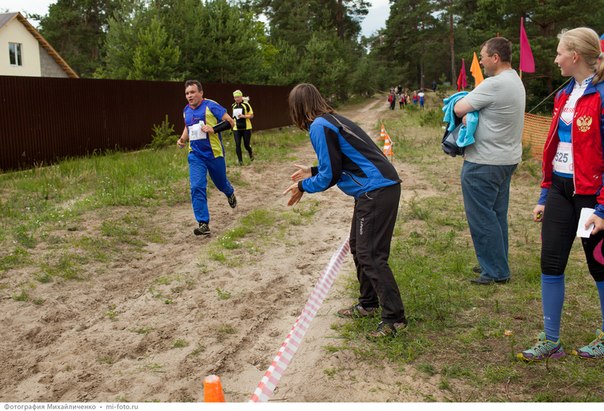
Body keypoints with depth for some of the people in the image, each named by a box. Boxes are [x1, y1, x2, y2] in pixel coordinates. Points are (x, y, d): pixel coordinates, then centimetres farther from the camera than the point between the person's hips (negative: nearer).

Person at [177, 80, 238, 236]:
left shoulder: (211, 106, -11)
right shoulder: (186, 110, 7)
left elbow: (230, 122, -12)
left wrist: (214, 129, -26)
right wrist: (183, 139, 5)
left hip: (214, 154, -3)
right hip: (195, 156, 4)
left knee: (221, 183, 16)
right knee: (196, 188, -12)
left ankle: (230, 194, 55)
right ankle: (203, 224, -10)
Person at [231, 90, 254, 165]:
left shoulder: (246, 104, -5)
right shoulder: (234, 106, 10)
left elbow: (251, 115, -5)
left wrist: (243, 116, -20)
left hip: (246, 128, -4)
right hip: (236, 129, 4)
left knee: (246, 145, 2)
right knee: (237, 145, -6)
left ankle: (250, 154, 34)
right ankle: (240, 161, 2)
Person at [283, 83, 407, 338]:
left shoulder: (319, 126, -13)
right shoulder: (331, 119, 17)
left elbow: (329, 176, -12)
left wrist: (303, 186, 4)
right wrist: (312, 172, 29)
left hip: (377, 192, -10)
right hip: (374, 190, 10)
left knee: (370, 256, -7)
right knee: (358, 248, 19)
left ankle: (394, 318, -2)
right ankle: (368, 304, 30)